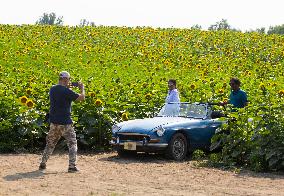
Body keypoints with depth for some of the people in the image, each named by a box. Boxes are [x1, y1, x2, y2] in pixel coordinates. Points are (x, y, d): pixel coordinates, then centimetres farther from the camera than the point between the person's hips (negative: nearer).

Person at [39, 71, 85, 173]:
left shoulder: (52, 89, 5)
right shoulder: (66, 91, -16)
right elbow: (82, 98, -12)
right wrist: (82, 88, 5)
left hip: (54, 122, 6)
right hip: (65, 123, -6)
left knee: (50, 144, 18)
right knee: (72, 143, 4)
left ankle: (43, 164, 19)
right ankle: (72, 166, -3)